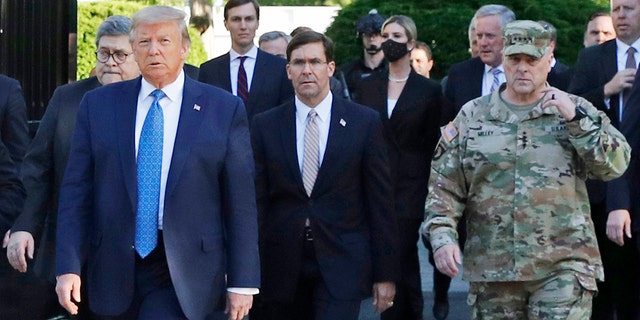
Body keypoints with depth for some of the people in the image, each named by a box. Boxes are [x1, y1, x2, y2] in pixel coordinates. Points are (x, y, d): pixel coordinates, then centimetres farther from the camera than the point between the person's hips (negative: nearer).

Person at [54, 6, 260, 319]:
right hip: (115, 267, 3)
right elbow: (76, 191, 4)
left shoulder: (225, 109, 0)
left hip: (186, 275, -2)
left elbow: (240, 201, 0)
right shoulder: (97, 105, 6)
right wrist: (68, 266, -5)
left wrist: (242, 282, -3)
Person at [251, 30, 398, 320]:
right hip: (282, 270, 2)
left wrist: (385, 274, 0)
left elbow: (380, 203, 2)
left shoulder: (365, 122, 2)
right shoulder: (265, 125, 6)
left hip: (342, 266, -2)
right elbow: (257, 202, 5)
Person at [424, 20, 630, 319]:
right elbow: (444, 188, 7)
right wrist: (442, 237, -7)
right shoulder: (472, 116, 8)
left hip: (562, 268, -2)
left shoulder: (575, 110, 6)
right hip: (491, 270, 2)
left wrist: (577, 121, -13)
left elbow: (616, 165, -5)